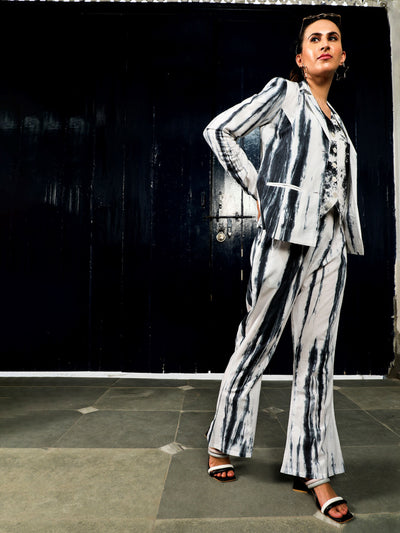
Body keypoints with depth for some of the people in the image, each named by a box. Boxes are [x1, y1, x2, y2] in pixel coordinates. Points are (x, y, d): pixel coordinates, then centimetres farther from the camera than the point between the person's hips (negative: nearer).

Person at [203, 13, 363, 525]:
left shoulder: (336, 120, 25)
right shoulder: (283, 93, 8)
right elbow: (218, 130, -1)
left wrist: (343, 233, 12)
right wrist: (258, 189, -4)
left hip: (330, 240, 6)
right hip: (286, 232, -6)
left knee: (316, 353, 4)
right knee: (257, 341, 1)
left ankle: (312, 468, 14)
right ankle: (222, 441, 21)